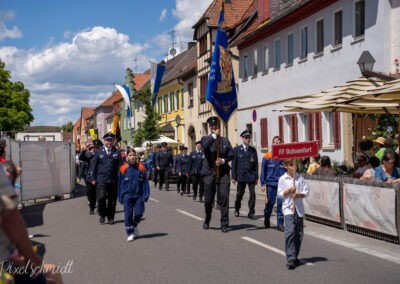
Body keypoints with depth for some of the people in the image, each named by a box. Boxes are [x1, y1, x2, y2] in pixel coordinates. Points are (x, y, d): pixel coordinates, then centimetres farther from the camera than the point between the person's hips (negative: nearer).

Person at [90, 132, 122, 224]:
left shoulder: (117, 152, 7)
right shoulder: (98, 152, 6)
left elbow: (119, 166, 6)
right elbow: (93, 165, 8)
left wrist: (120, 179, 0)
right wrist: (93, 178, 4)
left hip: (113, 181, 1)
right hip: (101, 180, -1)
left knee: (112, 200, 6)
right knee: (101, 198, -9)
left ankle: (110, 217, 19)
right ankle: (102, 215, 11)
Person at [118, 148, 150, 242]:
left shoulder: (141, 167, -1)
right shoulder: (123, 168, -2)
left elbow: (145, 182, 2)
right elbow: (120, 183, 4)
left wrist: (146, 195, -4)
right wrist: (120, 197, 2)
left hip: (139, 195, 1)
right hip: (127, 195, 0)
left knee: (138, 213, -1)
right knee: (128, 214, 0)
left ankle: (134, 226, 29)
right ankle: (130, 233, 12)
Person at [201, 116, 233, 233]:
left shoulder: (225, 140, 14)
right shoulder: (206, 139, 7)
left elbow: (231, 154, 7)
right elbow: (205, 146, -17)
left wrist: (223, 160, -9)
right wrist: (214, 136, -12)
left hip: (223, 172, 1)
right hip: (209, 172, -1)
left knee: (224, 197, -6)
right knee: (208, 199, 6)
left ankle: (224, 224, 1)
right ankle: (207, 221, 29)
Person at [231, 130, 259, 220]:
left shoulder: (253, 150, 7)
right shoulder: (237, 149, 2)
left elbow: (256, 164, 6)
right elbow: (234, 163, 0)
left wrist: (256, 177, 2)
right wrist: (234, 177, -4)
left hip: (251, 175, 1)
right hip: (241, 175, -1)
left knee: (252, 194, -5)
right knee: (239, 194, 8)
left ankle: (251, 213, 2)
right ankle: (237, 210, 32)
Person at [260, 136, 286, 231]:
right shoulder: (267, 156, 0)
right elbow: (263, 171, 2)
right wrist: (263, 184, -2)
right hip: (270, 183, -1)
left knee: (281, 203, -1)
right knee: (270, 202, 7)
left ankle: (280, 224, 6)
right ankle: (266, 219, 32)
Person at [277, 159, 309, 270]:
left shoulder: (300, 178, 6)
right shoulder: (282, 179, 1)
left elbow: (306, 192, 3)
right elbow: (280, 194, 0)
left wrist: (298, 195, -14)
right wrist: (289, 190, -15)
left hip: (299, 208, 3)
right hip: (288, 208, -3)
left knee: (299, 233, 6)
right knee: (290, 231, -15)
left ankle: (295, 256, 20)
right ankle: (290, 258, -16)